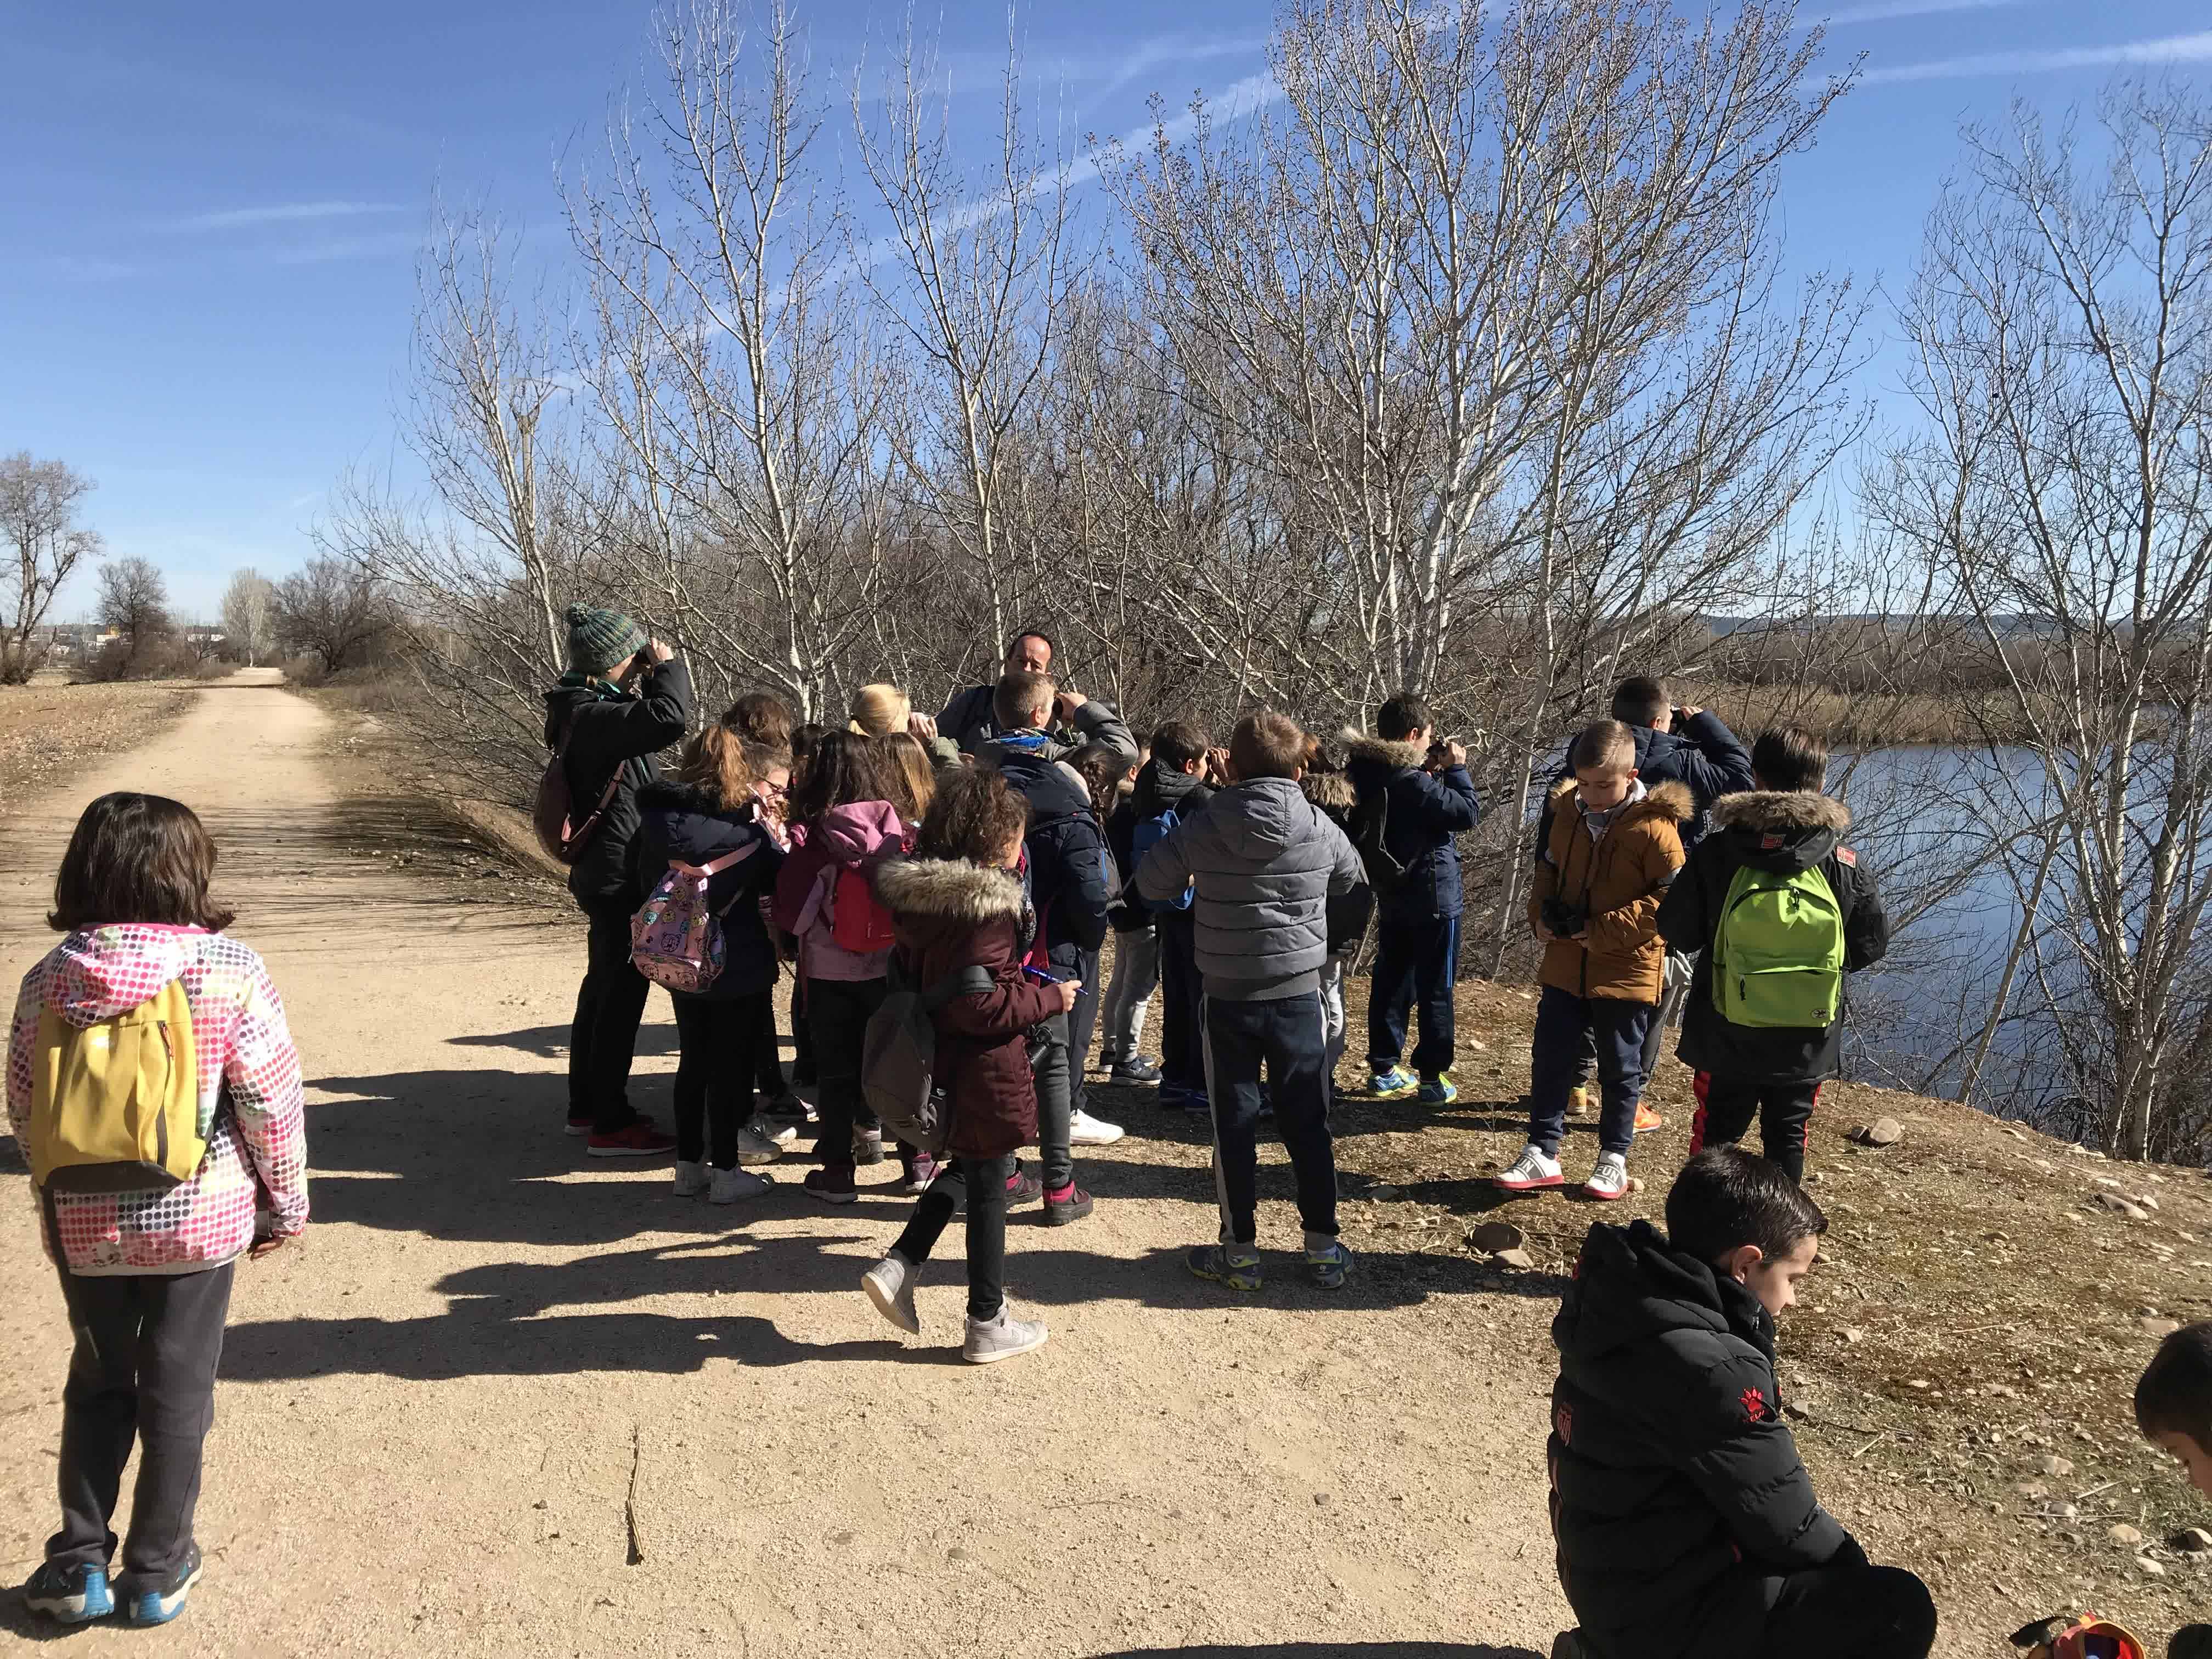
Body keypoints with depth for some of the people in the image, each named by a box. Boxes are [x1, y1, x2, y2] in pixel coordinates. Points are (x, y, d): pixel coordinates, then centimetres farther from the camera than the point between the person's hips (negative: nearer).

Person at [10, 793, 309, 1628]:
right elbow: (271, 1098, -12)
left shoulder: (50, 977, -5)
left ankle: (79, 1563, 25)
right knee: (178, 1391, 12)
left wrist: (56, 1194, 19)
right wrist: (287, 1200, 1)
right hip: (198, 1217, -3)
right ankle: (156, 1571, 22)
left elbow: (24, 1110, 4)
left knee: (97, 1384, 21)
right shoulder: (225, 969, -15)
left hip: (85, 1222, 3)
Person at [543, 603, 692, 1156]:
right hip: (619, 878, -11)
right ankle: (611, 1125, 5)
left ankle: (586, 1105, 32)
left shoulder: (589, 707, 10)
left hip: (607, 875, 11)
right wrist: (669, 667, -18)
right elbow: (669, 719, -34)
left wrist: (653, 676, 7)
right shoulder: (591, 716, -22)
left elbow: (649, 721, 23)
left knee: (604, 986, 19)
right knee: (622, 994, -3)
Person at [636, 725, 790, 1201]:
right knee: (730, 1064, 5)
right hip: (738, 964, -5)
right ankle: (725, 1173, 10)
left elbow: (649, 880, 7)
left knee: (693, 1060, 15)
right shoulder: (745, 825, -15)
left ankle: (688, 1166, 21)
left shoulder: (658, 819, -2)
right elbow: (781, 880, -8)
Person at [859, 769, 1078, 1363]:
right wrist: (1050, 998, -14)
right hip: (984, 1068, -8)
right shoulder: (986, 907, -24)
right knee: (988, 1186, 6)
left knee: (966, 1167, 26)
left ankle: (898, 1267, 16)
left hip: (942, 1058, 8)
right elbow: (982, 1004, -27)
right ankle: (987, 1324, 19)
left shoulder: (919, 894, 3)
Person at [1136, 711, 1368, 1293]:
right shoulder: (1320, 829, -7)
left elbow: (1151, 883, 2)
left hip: (1228, 999, -1)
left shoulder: (1204, 829, -11)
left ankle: (1240, 1251, 16)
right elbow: (1352, 878, 13)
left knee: (1234, 1124, 9)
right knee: (1308, 1123, 12)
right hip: (1299, 995, 1)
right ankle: (1324, 1248, 20)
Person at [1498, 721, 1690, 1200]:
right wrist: (1541, 916, -2)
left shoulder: (1653, 826, -16)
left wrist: (1606, 930, -20)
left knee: (1620, 1069, 10)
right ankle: (1542, 1152, 18)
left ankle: (1614, 1158, 25)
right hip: (1565, 966, 5)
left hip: (1626, 971, -5)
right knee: (1551, 1059, 8)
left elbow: (1672, 897, -16)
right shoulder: (1568, 812, 2)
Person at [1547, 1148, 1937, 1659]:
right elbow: (1784, 1526, -15)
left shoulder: (1622, 1304, -2)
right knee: (1901, 1610, -5)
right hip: (1660, 1612, -9)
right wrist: (1855, 1574, 1)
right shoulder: (1712, 1372, -29)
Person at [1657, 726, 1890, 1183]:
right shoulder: (1841, 863, -9)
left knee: (1716, 1136, 14)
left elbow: (1676, 931, -6)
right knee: (1787, 1138, 16)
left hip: (1725, 1038, -1)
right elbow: (1872, 943, -1)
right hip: (1806, 1043, 1)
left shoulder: (1717, 853, -13)